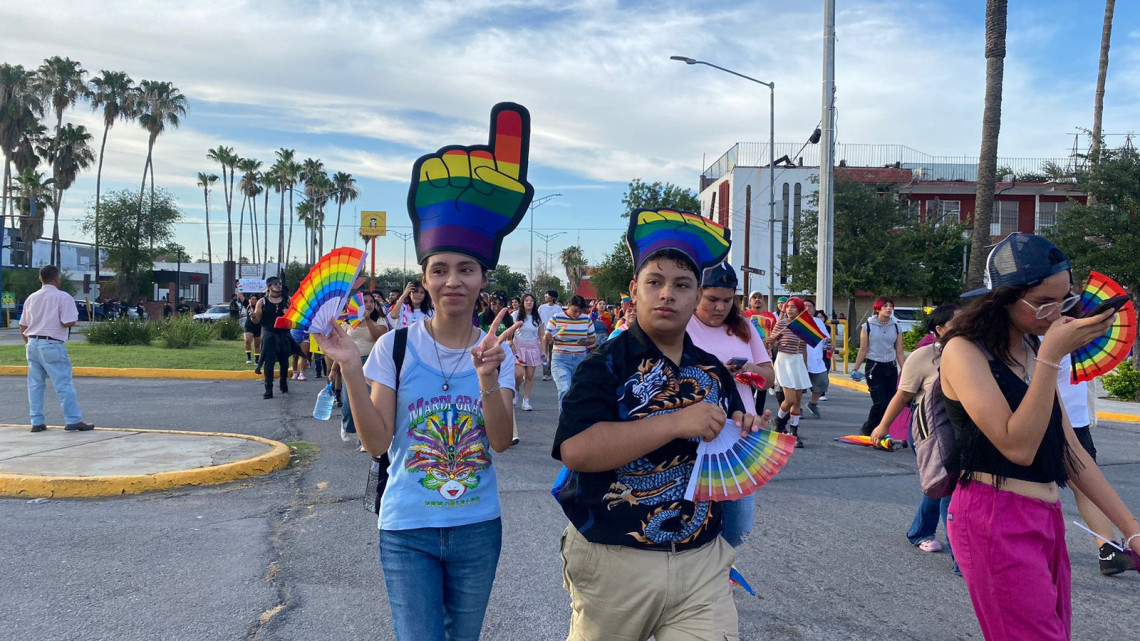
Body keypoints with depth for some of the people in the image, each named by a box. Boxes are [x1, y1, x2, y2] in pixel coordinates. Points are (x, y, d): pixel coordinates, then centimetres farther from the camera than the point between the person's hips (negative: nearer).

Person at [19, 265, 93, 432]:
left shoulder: (32, 298, 12)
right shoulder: (63, 297, -8)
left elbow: (22, 327, 14)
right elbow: (69, 322, -17)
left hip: (32, 344, 7)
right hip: (52, 345, -7)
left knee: (35, 384, 10)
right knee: (63, 384, -4)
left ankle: (37, 422, 13)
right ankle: (73, 420, -5)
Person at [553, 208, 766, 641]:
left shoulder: (713, 372, 5)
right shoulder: (606, 365, -11)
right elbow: (575, 450, -27)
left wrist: (743, 434, -6)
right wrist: (676, 423, -28)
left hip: (703, 562, 4)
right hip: (614, 564, -3)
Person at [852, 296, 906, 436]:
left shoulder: (896, 327, 7)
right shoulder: (868, 326, -2)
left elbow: (899, 353, 8)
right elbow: (863, 350, -1)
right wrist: (855, 369, -6)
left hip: (891, 368, 4)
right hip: (874, 367, -4)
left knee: (890, 402, 0)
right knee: (880, 402, -11)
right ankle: (867, 430, 8)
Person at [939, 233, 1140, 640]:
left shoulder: (1031, 352, 13)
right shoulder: (964, 350, -11)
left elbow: (1069, 451, 14)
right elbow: (1018, 447, -20)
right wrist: (1052, 357, -20)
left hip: (1047, 518, 8)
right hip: (995, 519, -8)